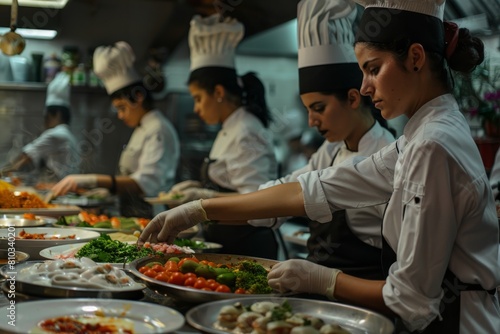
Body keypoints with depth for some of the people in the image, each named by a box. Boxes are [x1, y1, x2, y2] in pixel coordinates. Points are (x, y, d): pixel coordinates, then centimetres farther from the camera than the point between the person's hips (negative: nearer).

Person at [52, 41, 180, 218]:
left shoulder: (158, 130, -11)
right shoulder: (143, 129, 20)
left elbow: (147, 183, -26)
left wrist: (92, 180, -32)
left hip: (149, 218, -8)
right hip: (132, 216, 8)